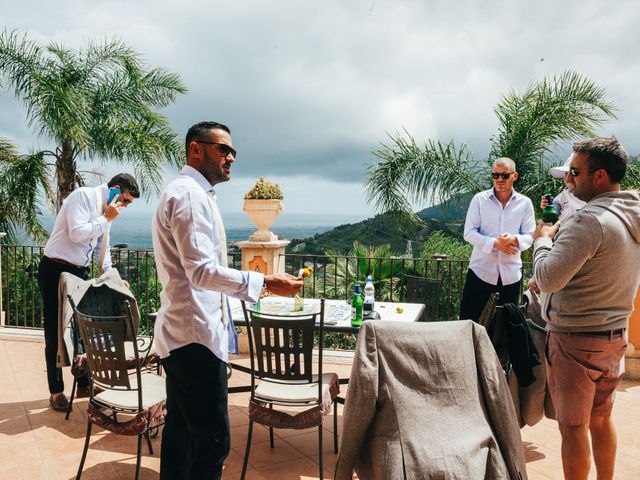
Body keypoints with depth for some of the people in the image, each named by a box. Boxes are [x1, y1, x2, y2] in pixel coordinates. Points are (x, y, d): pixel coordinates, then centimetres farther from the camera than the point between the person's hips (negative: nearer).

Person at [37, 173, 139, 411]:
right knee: (55, 333, 3)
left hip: (79, 272, 8)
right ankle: (56, 391, 17)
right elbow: (76, 233, -26)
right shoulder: (84, 196, -15)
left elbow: (102, 247, 17)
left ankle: (84, 383, 26)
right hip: (55, 271, -8)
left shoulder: (106, 210, 10)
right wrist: (106, 219, -17)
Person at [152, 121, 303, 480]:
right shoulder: (190, 194, -15)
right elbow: (202, 272, -24)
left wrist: (244, 287, 25)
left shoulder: (191, 193, 18)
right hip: (195, 335, -11)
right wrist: (264, 282, -24)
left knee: (181, 431, 19)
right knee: (212, 441, -5)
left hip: (183, 333, 11)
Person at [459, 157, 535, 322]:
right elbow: (469, 233, -6)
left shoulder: (525, 203, 2)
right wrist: (494, 243, -21)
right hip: (481, 270, -2)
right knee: (467, 320, 3)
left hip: (510, 273, 2)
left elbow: (529, 236, 1)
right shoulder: (479, 199, -3)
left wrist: (515, 239, -23)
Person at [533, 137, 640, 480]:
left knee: (573, 427, 5)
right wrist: (561, 235, 10)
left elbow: (547, 279, -25)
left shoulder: (590, 220, -23)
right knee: (601, 419, 22)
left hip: (575, 339, -9)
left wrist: (543, 239, -9)